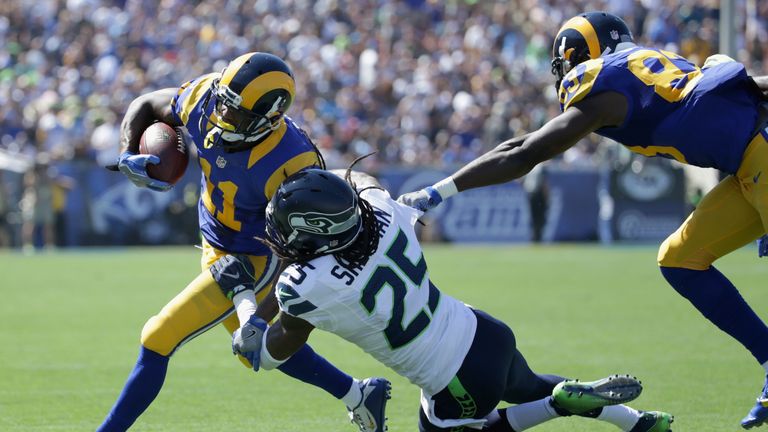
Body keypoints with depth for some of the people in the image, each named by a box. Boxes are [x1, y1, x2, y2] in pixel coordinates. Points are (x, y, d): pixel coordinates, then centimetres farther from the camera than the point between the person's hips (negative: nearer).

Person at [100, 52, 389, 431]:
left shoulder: (290, 165, -34)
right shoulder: (207, 98, -19)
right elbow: (145, 106, 0)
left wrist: (261, 317, -31)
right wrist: (128, 156, -19)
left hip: (254, 261, -8)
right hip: (216, 249, 8)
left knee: (158, 339, -10)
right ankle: (357, 393, 39)